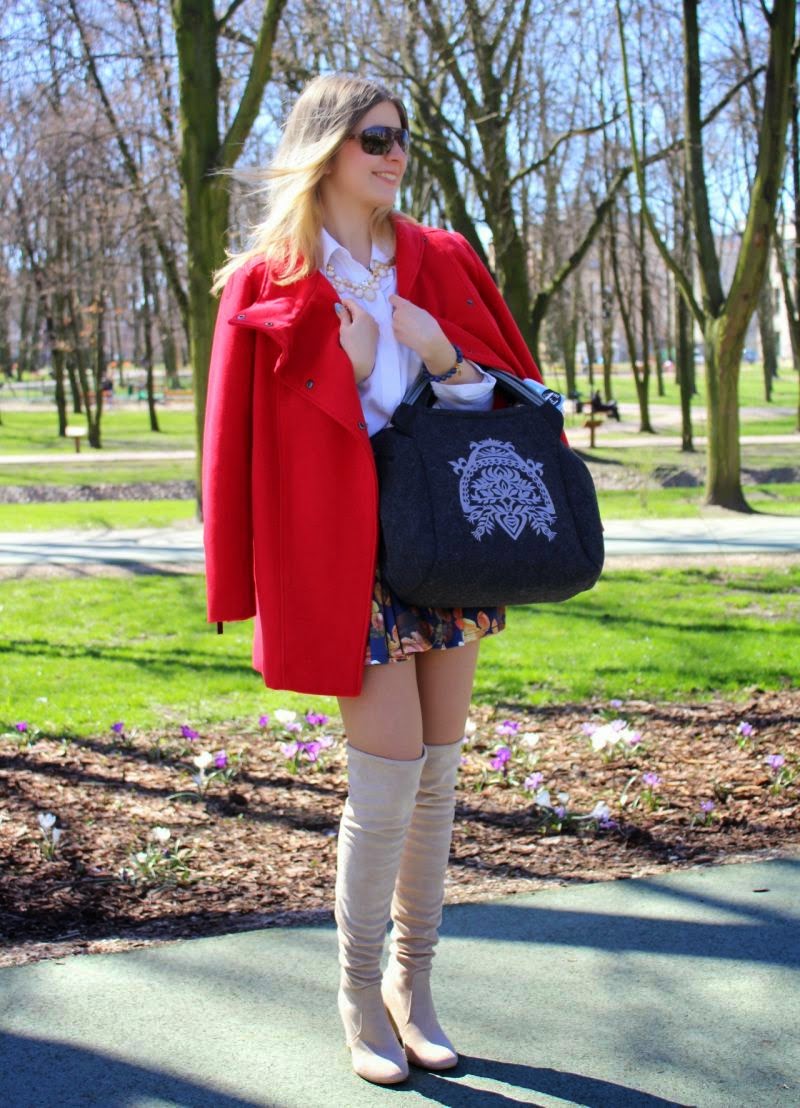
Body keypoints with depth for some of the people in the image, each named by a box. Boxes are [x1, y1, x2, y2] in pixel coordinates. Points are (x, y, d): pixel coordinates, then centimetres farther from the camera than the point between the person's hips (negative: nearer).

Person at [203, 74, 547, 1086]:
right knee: (389, 775, -7)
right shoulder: (268, 283, -2)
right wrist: (341, 378, -13)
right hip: (345, 551, -4)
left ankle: (410, 981, 25)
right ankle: (359, 999, 13)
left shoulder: (443, 262, 9)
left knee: (437, 769, 8)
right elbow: (252, 437, -1)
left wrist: (445, 360, -8)